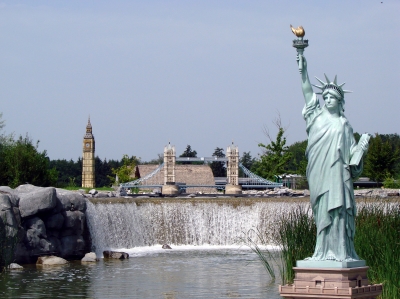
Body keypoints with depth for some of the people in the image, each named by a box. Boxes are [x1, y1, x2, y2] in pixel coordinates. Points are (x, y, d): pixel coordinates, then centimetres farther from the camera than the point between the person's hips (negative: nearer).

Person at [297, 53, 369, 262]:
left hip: (337, 173, -1)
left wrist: (361, 149, -10)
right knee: (322, 211, 0)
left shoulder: (343, 124, 11)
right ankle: (325, 252, 3)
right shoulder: (318, 116, 11)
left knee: (337, 210, -6)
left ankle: (340, 251, -6)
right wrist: (303, 71, -9)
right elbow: (307, 93, 1)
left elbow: (351, 150, 11)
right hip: (319, 174, 1)